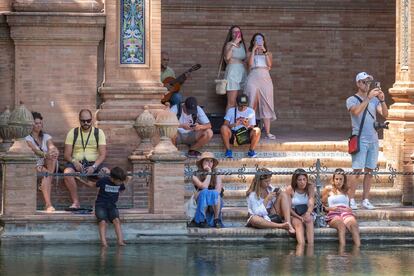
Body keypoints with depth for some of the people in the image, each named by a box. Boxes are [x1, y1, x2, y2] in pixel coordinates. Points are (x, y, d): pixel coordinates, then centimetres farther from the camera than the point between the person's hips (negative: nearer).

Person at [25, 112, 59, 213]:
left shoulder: (46, 137, 15)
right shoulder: (27, 138, -1)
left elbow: (52, 147, -7)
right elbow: (34, 150, -22)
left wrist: (54, 151, -33)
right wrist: (45, 154, -43)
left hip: (46, 166, 4)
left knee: (53, 154, -25)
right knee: (45, 173, -32)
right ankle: (48, 204, -38)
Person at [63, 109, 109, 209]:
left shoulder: (98, 133, 7)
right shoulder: (73, 133, 8)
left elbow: (103, 154, -1)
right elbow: (67, 154, 4)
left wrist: (94, 167, -19)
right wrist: (74, 162, -18)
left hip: (94, 163, 0)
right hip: (77, 162, 0)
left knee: (107, 172, -31)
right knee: (67, 172, -34)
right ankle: (75, 202, -29)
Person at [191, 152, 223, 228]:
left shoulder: (217, 175, 3)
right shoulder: (196, 176, -1)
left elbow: (218, 190, -9)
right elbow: (204, 187, -17)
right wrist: (209, 173, -12)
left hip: (215, 204, 0)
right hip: (201, 205, 0)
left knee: (214, 193, -31)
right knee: (204, 192, -31)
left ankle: (217, 220, -24)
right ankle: (202, 221, -28)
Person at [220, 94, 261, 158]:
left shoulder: (251, 111, 4)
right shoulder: (231, 111, 2)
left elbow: (252, 127, 2)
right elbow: (225, 124, -6)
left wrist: (247, 126, -22)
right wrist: (234, 124, -26)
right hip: (232, 135, 0)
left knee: (257, 130, -28)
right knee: (223, 128, -31)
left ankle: (251, 151, -13)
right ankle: (228, 150, -20)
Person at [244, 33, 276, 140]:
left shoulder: (268, 53, 18)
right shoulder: (250, 53, 15)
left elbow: (269, 64, 0)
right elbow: (250, 63, -4)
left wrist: (265, 51, -4)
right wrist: (253, 50, -4)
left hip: (265, 79, 1)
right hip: (253, 78, -1)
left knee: (266, 105, -5)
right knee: (252, 104, -8)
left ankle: (267, 132, -7)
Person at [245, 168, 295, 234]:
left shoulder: (269, 188, 5)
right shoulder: (252, 195, -12)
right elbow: (257, 213, -18)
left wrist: (278, 193, -8)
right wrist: (267, 199, -22)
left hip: (273, 215, 6)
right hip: (262, 220, -6)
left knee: (283, 194, -10)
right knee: (253, 219, -41)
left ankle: (288, 223, -28)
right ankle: (281, 226, -39)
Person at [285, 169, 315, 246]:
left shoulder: (310, 187, 0)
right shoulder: (290, 190, -4)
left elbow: (311, 202, -15)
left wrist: (308, 213, -38)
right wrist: (299, 217, -22)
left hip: (306, 214, 1)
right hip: (294, 216, -1)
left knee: (308, 219, -33)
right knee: (298, 223, -33)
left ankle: (311, 247, -46)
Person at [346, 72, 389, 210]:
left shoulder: (374, 100, 13)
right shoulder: (352, 100, 0)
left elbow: (385, 114, 2)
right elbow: (356, 111, -20)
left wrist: (382, 100, -13)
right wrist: (368, 98, -23)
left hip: (373, 140, 5)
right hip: (360, 140, -5)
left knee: (369, 171, 4)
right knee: (357, 171, -9)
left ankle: (365, 200, 8)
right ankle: (351, 200, -5)